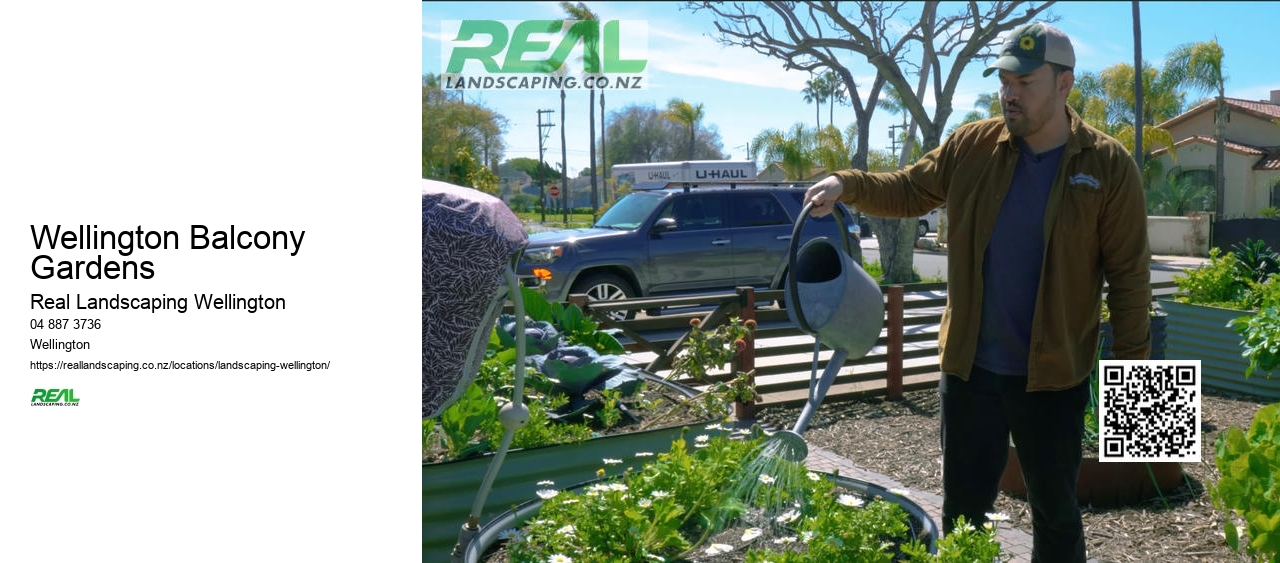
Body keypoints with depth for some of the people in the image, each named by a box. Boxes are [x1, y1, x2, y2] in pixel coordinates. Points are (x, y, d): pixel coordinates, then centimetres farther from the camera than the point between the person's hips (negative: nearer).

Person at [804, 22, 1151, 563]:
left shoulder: (1109, 166, -8)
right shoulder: (971, 146, -1)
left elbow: (1129, 276, -6)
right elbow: (907, 191, 9)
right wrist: (847, 184, -11)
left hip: (1054, 377, -2)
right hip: (970, 367, 2)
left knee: (1055, 512, 16)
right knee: (962, 509, 14)